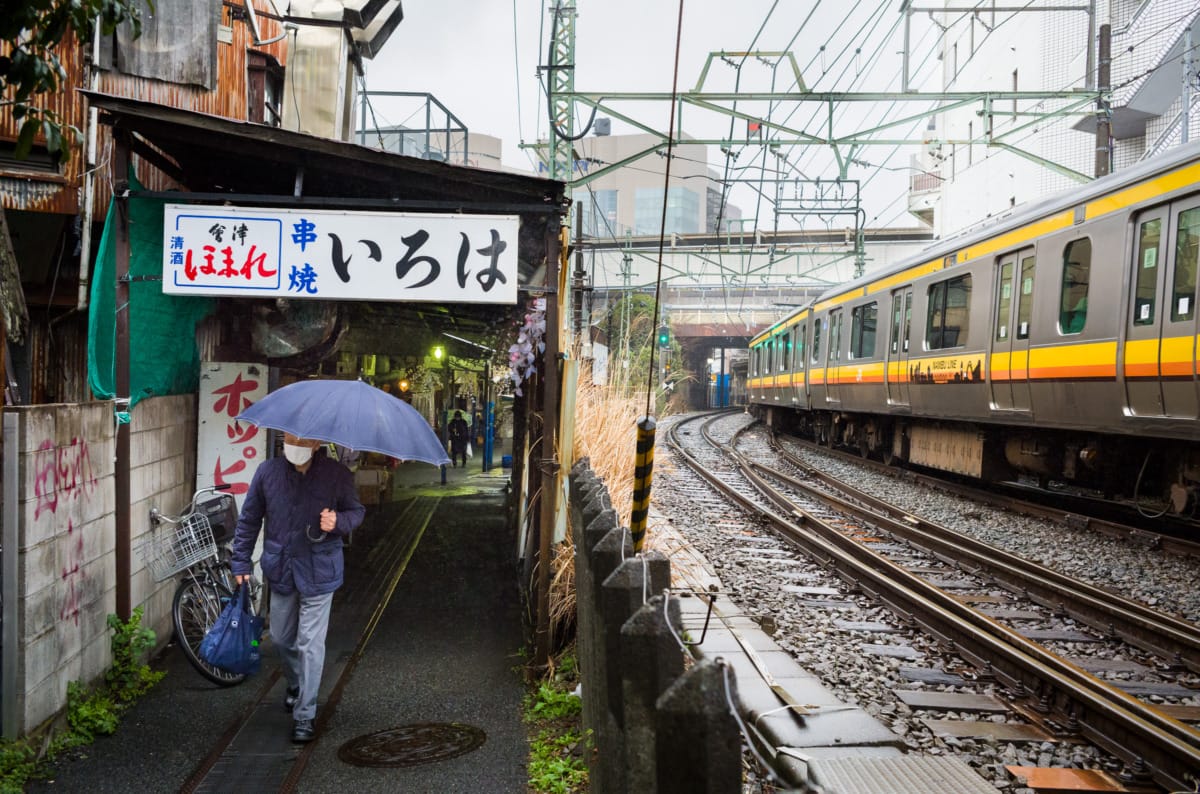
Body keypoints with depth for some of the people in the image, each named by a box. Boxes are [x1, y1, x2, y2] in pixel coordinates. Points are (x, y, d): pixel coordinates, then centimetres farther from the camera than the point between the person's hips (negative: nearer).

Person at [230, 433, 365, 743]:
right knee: (281, 637, 18)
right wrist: (241, 562, 8)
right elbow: (249, 520, 7)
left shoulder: (337, 474, -10)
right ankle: (295, 684, 47)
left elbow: (357, 511, 3)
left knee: (310, 644, -3)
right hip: (280, 570, 4)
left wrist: (338, 521, -20)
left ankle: (304, 715, 9)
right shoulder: (268, 472, -4)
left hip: (319, 570, -3)